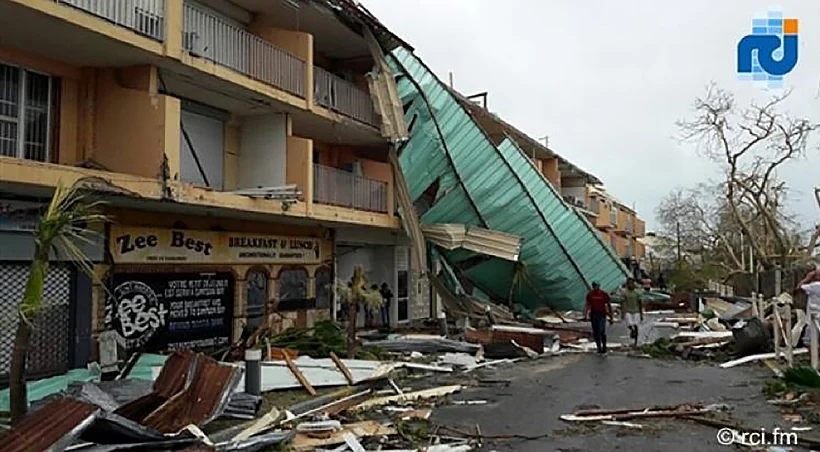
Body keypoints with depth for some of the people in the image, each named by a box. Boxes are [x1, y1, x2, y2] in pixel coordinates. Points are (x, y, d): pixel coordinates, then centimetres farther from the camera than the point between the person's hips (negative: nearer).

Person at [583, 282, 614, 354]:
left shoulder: (604, 294, -4)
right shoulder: (590, 294, 4)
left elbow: (609, 305, 2)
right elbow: (587, 305, 9)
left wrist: (611, 317, 2)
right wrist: (585, 316, 0)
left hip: (602, 315, -3)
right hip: (593, 315, 3)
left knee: (602, 332, -12)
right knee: (595, 333, 6)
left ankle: (604, 347, 5)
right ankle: (599, 348, 18)